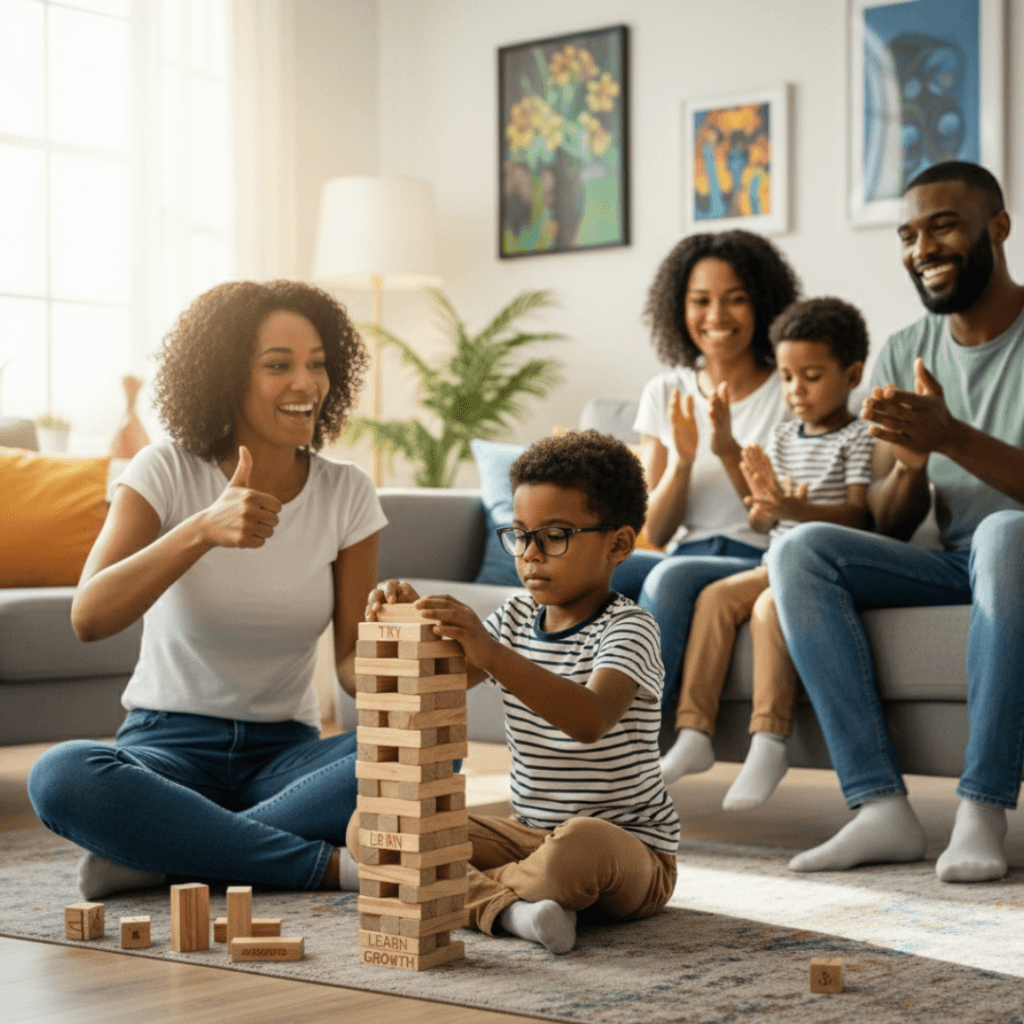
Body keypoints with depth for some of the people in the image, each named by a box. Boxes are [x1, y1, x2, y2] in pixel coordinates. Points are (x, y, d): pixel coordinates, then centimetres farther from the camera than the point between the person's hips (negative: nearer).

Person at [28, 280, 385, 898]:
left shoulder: (347, 493, 1)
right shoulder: (168, 472, -7)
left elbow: (352, 654, 0)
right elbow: (88, 618, -21)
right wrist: (203, 530, -36)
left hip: (285, 753, 3)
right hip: (169, 747, -2)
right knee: (60, 777, -36)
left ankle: (156, 851, -26)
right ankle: (326, 865, -29)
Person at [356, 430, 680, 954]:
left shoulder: (628, 628, -15)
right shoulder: (516, 618, 7)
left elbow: (592, 720, -36)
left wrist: (492, 653, -47)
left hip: (630, 847, -7)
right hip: (530, 833, 7)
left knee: (581, 844, -43)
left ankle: (464, 891, -13)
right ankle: (506, 906, -26)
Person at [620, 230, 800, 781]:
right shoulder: (666, 394, 12)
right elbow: (656, 532, 8)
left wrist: (728, 449, -19)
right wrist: (682, 459, -10)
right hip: (684, 557, 4)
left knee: (672, 577, -35)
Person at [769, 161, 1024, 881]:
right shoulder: (902, 356, 9)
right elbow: (890, 526, 7)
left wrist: (950, 436, -30)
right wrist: (911, 465, -16)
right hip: (951, 565, 5)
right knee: (799, 550, -19)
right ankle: (882, 807, -27)